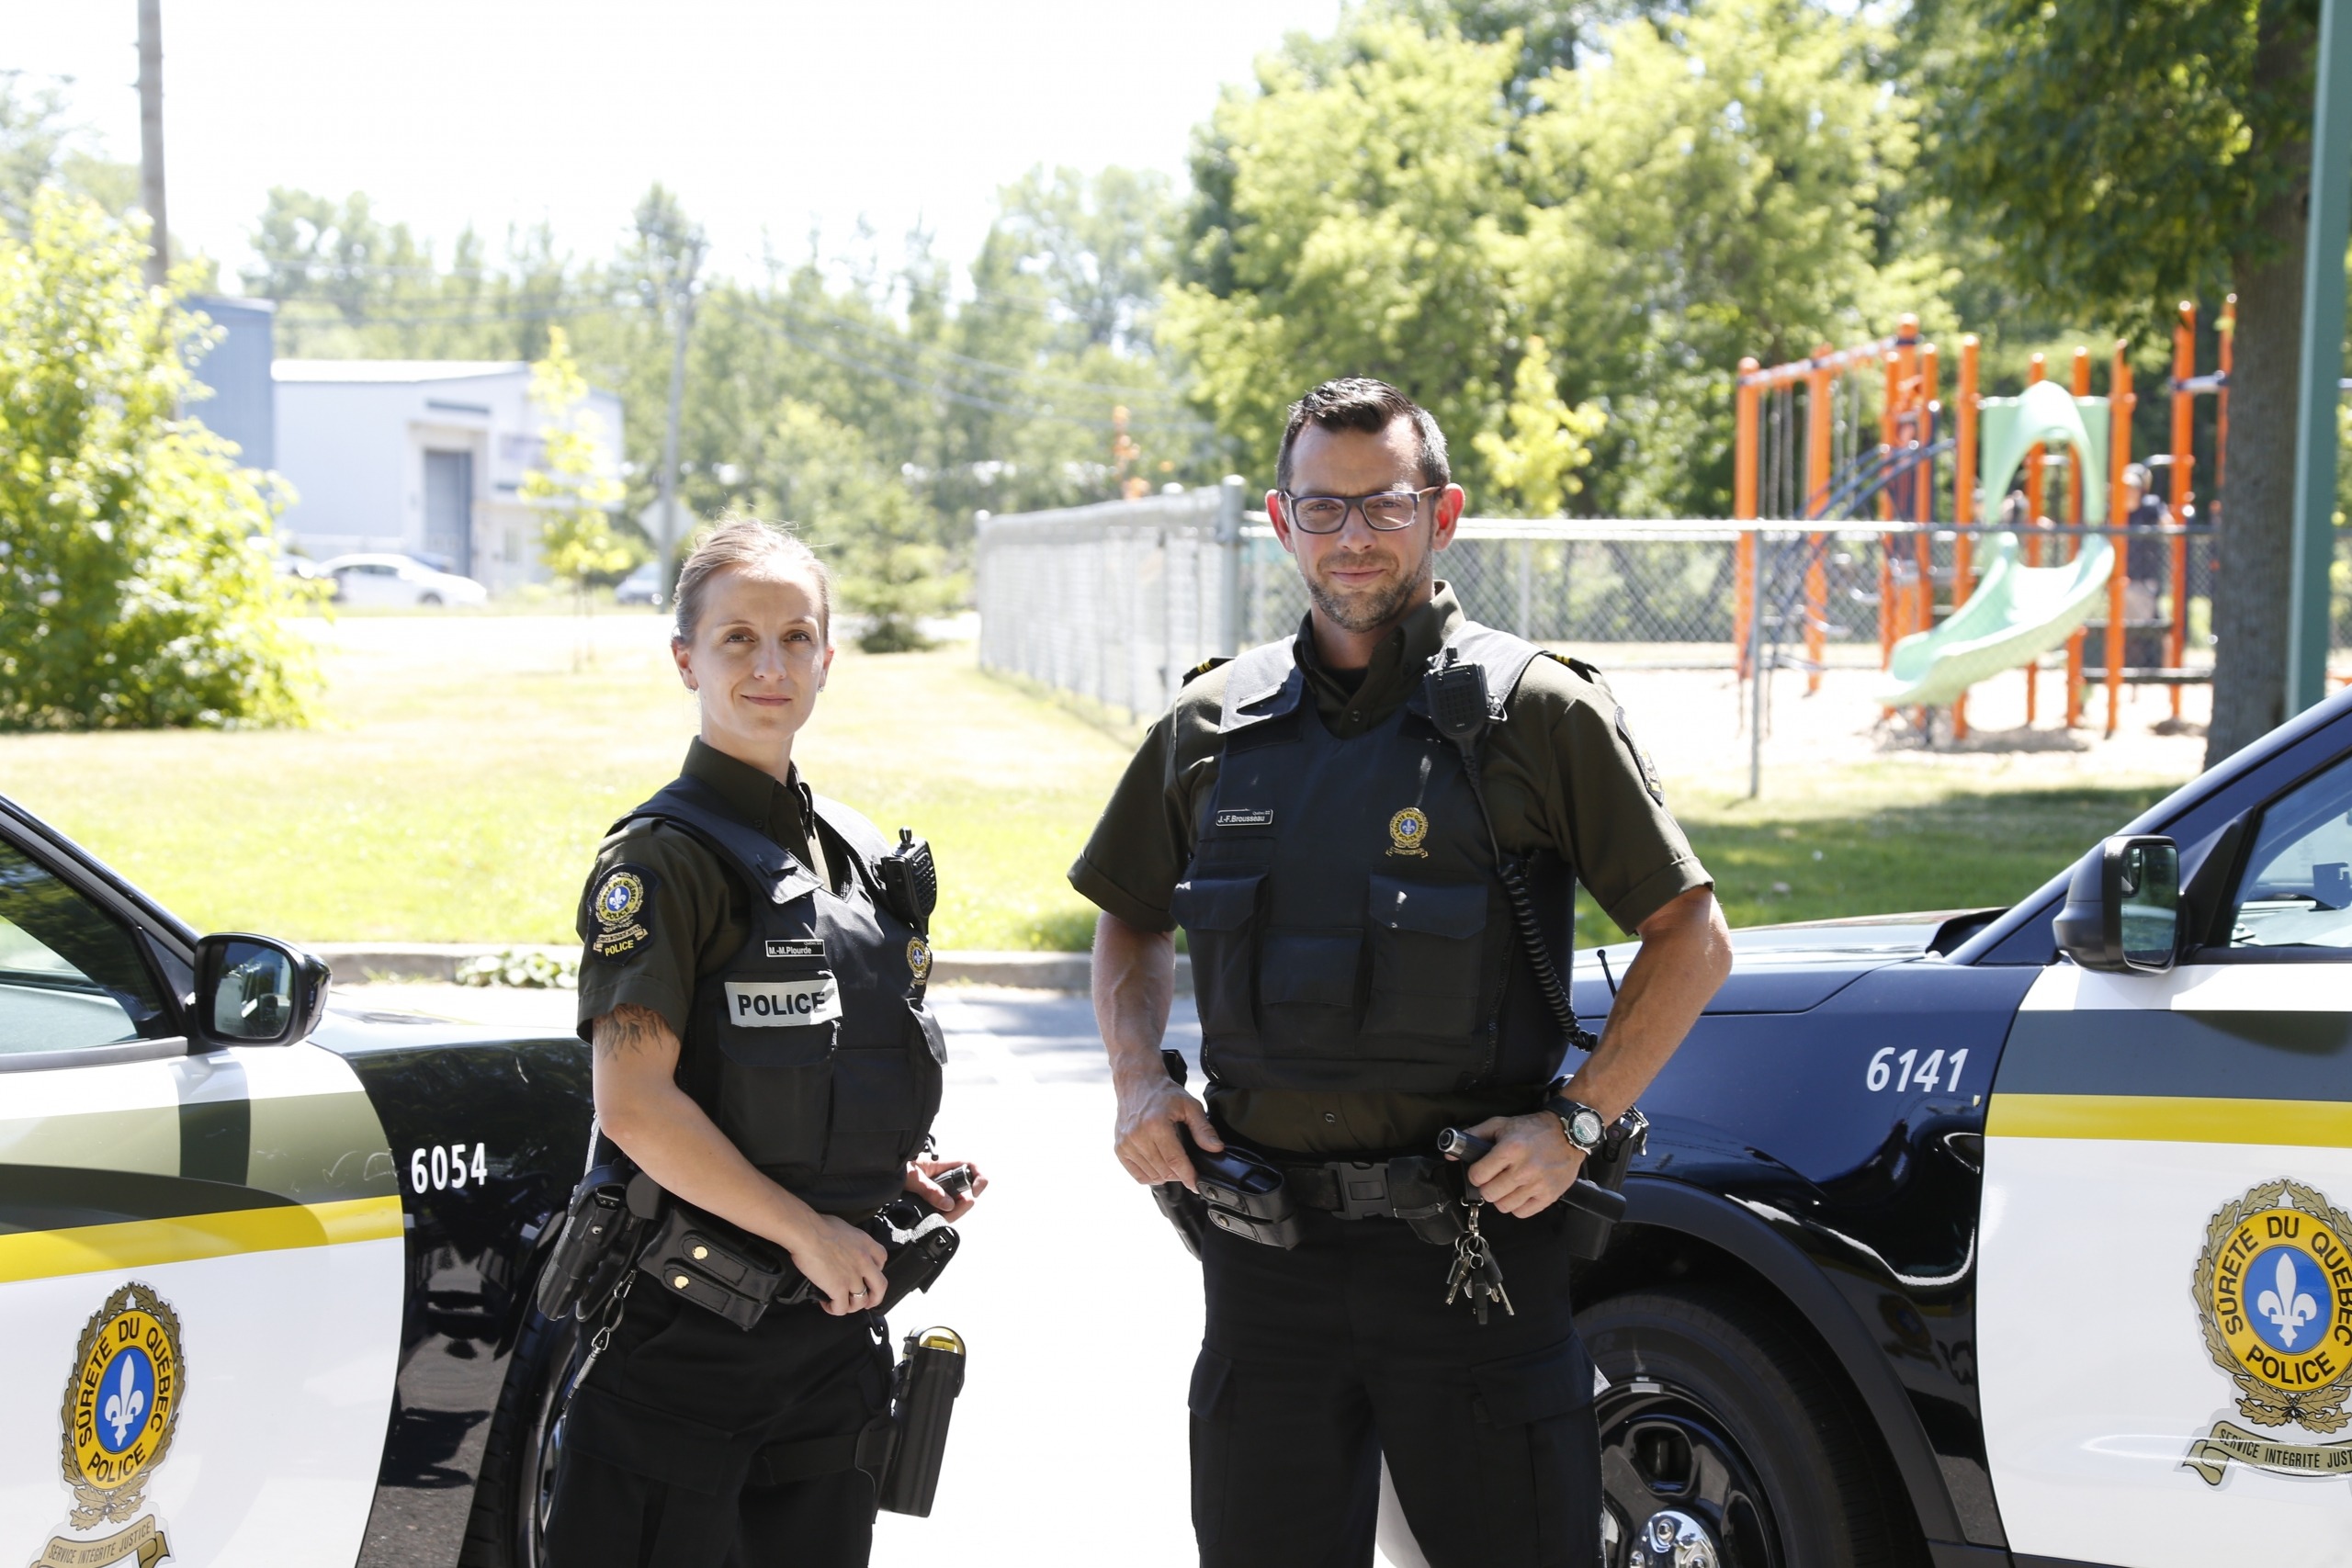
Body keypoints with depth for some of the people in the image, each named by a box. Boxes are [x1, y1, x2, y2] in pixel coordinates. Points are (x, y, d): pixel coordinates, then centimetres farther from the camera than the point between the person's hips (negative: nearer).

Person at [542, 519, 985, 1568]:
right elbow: (635, 1103, -20)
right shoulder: (663, 857, -11)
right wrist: (807, 1231, -17)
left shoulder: (852, 852, 12)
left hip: (834, 1319, 7)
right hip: (687, 1331, -7)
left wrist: (899, 1176, 5)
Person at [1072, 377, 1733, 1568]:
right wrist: (1139, 1081, 5)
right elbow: (1131, 921, 22)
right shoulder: (1213, 722, 9)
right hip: (1263, 1236, 4)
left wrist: (1577, 1119, -10)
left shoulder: (1537, 711, -3)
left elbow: (1691, 937, -1)